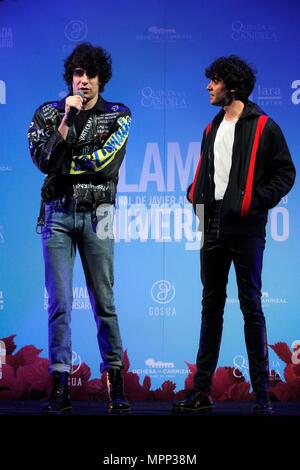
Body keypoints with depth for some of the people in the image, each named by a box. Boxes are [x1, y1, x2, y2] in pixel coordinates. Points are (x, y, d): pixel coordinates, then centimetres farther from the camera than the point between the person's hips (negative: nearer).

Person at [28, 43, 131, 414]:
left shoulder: (118, 116, 6)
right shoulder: (49, 113, 9)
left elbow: (107, 163, -8)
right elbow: (44, 161, -6)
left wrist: (63, 164, -5)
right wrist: (66, 120, -12)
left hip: (96, 214, -1)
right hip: (57, 213, 1)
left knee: (104, 300, 1)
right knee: (59, 301, -3)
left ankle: (115, 380, 7)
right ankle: (60, 386, -1)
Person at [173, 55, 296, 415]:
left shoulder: (262, 126, -3)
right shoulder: (212, 128, 16)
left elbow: (285, 172, -5)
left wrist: (256, 200, -15)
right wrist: (196, 196, 8)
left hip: (245, 227, -6)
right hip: (213, 227, 6)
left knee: (250, 305, -3)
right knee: (211, 305, 8)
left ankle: (262, 394, 3)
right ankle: (201, 392, 13)